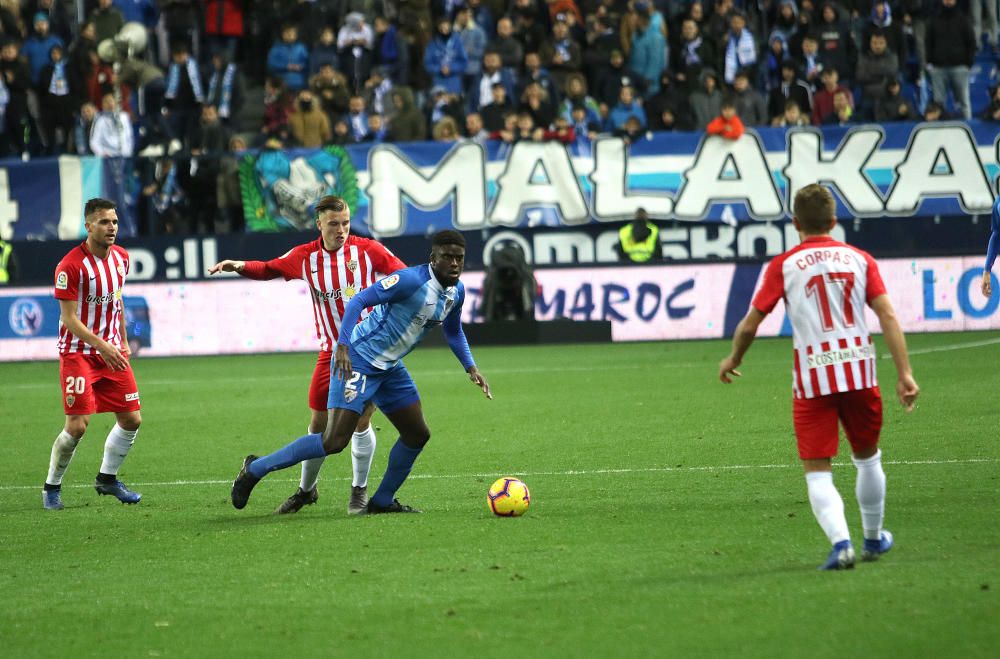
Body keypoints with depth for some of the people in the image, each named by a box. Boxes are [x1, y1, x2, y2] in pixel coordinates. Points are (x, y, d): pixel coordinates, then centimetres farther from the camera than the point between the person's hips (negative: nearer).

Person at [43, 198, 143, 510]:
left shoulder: (120, 258, 4)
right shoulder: (71, 265, -18)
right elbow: (69, 318, -18)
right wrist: (102, 346, -26)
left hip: (112, 352, 7)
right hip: (78, 353, -7)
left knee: (131, 419, 3)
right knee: (77, 425, -12)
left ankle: (107, 479, 23)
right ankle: (51, 487, 7)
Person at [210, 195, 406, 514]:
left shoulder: (368, 250, -8)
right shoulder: (306, 257, 0)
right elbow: (270, 269, 13)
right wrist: (240, 266, -2)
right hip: (331, 352, 3)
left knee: (360, 421, -7)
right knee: (318, 423, 6)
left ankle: (360, 491, 10)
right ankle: (306, 489, 24)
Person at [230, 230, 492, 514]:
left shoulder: (456, 292, 5)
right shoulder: (411, 280, -22)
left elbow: (453, 332, 25)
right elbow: (358, 301, -24)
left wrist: (471, 367, 13)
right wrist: (343, 346, -33)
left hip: (389, 368, 9)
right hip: (358, 361, -9)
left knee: (417, 434, 9)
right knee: (335, 441, -16)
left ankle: (382, 501, 25)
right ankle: (256, 468, -3)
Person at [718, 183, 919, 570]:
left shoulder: (784, 266, 0)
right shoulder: (859, 259, 6)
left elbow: (749, 325, 0)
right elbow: (887, 315, -3)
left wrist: (733, 360, 19)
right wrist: (904, 373, -4)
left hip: (813, 378, -3)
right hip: (860, 372, 3)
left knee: (817, 471, 0)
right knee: (867, 458, 23)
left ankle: (841, 542, -21)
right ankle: (874, 539, 37)